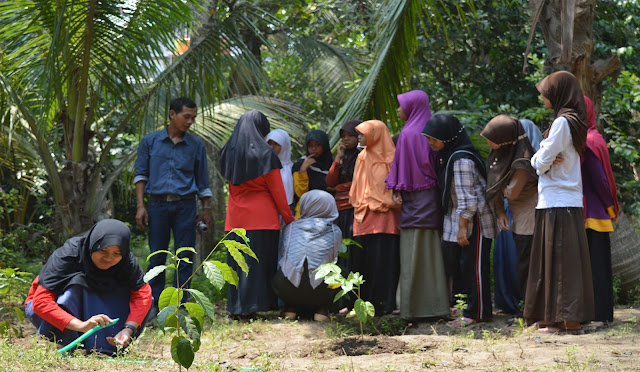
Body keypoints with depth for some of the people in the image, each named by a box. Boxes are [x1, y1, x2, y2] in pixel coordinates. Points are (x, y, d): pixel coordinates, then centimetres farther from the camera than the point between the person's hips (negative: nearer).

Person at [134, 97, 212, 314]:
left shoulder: (196, 145, 10)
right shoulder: (150, 142, 7)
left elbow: (202, 180, 16)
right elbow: (141, 174, 9)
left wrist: (206, 209, 10)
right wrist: (140, 206, 1)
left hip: (185, 206, 1)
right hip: (158, 204, -1)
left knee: (185, 257, -2)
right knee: (157, 256, 0)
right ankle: (153, 305, 6)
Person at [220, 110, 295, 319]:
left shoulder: (228, 153, 7)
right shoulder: (265, 154, -8)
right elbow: (277, 191, -5)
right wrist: (288, 218, 3)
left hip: (236, 216, 5)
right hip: (262, 216, -5)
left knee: (237, 261, 7)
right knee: (258, 261, -2)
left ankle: (235, 307, 6)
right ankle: (249, 307, -5)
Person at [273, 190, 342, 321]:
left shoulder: (291, 227, 11)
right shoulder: (335, 231, 8)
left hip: (287, 292, 2)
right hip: (319, 294, -1)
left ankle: (291, 308, 18)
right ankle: (321, 310, 13)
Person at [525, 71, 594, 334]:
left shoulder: (562, 122, -14)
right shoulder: (573, 122, 16)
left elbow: (540, 162, -15)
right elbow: (540, 162, 16)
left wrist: (540, 159, 5)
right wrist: (545, 159, -5)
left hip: (558, 203, -9)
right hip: (566, 201, 9)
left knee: (561, 261, -7)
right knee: (555, 261, 11)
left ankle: (569, 321, -6)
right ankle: (553, 317, 15)